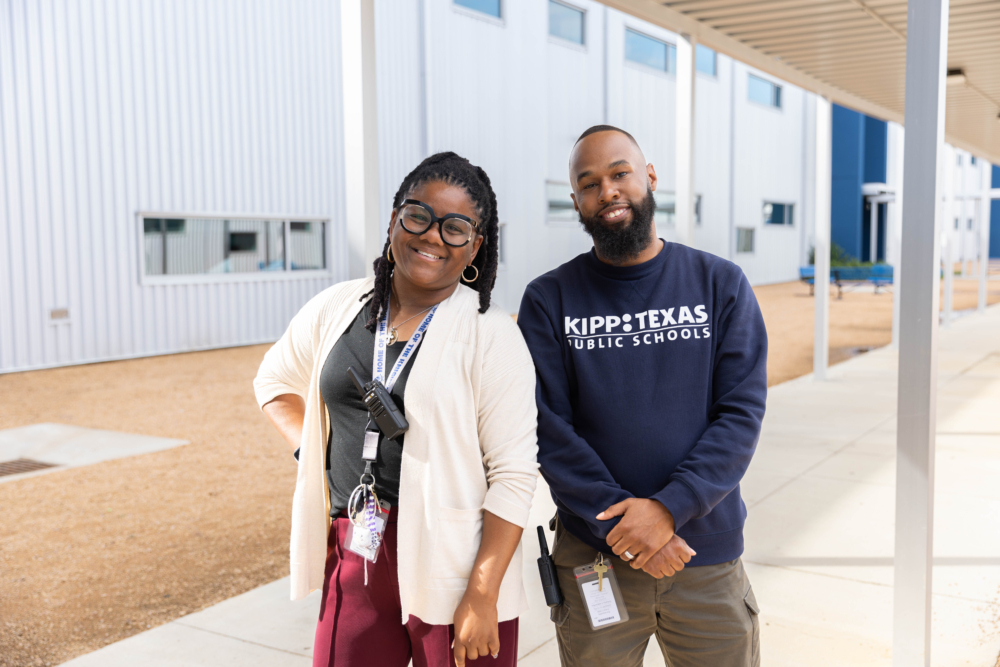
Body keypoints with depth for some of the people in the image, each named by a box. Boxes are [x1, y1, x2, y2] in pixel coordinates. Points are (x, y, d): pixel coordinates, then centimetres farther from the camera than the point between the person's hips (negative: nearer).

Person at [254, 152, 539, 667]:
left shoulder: (491, 336, -11)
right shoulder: (336, 309, 3)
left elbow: (514, 474, -12)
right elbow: (274, 382, 20)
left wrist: (483, 598, -16)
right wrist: (310, 448, 4)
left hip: (452, 566, -4)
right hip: (353, 559, 4)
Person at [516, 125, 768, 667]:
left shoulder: (721, 285, 1)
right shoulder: (549, 300, 0)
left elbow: (741, 414, -5)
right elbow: (547, 429, -6)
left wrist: (668, 508, -17)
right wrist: (622, 522, -15)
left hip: (708, 556, 1)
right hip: (592, 558, 0)